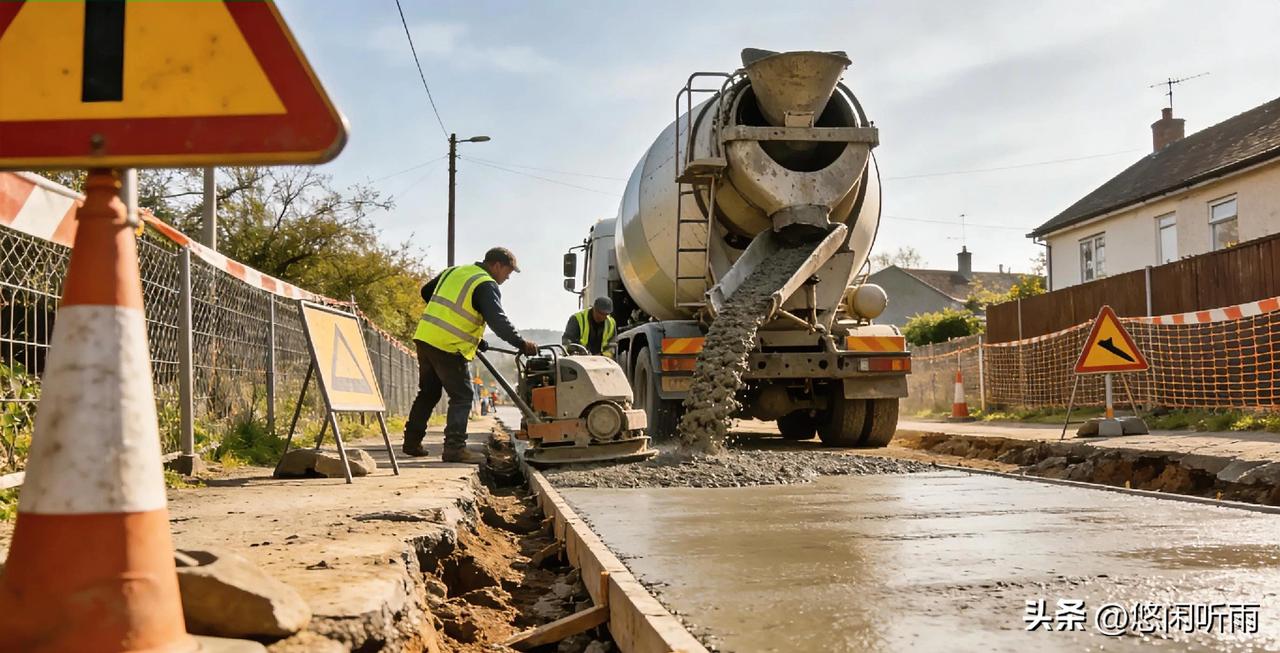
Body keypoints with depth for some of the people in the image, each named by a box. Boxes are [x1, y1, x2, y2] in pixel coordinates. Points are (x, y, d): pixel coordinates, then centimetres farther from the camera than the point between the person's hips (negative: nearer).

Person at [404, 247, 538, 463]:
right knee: (462, 396, -2)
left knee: (428, 393, 19)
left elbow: (426, 291, 27)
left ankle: (412, 442, 24)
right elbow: (497, 320, -19)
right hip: (448, 347, -8)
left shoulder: (454, 272, 18)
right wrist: (521, 343, -17)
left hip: (425, 337, 8)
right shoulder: (486, 285, -8)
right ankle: (455, 447, -8)